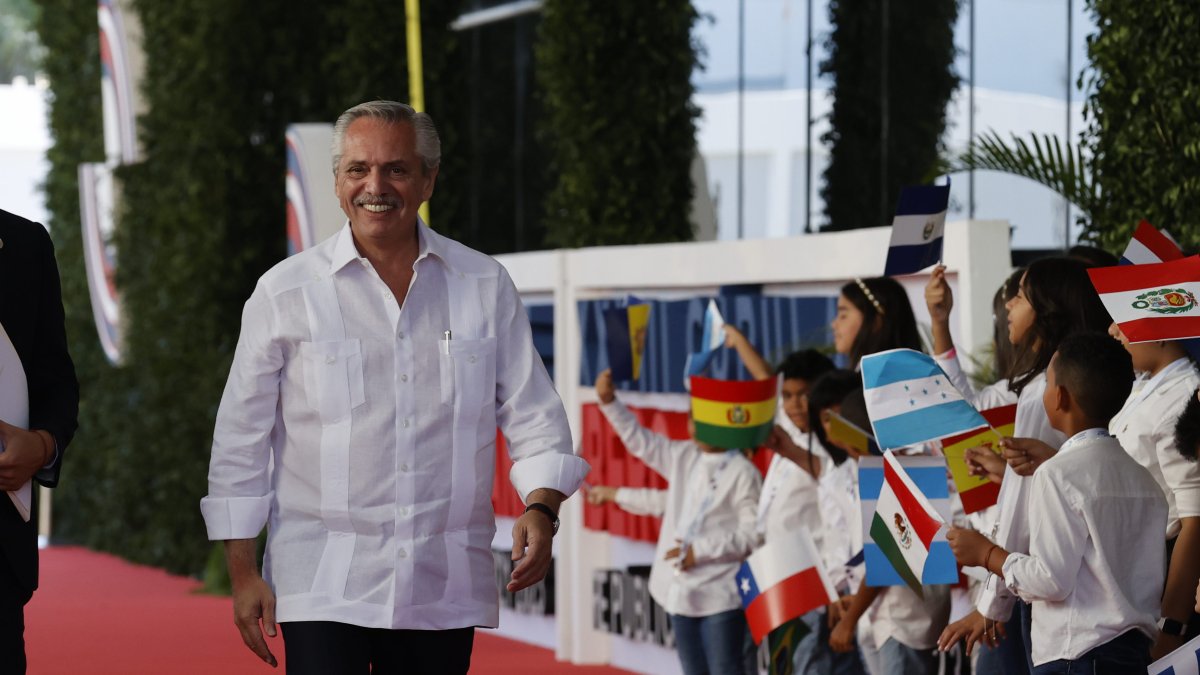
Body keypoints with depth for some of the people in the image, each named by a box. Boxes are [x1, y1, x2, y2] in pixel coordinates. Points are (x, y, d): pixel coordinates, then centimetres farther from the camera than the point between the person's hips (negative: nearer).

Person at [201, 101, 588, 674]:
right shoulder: (285, 292, 1)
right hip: (321, 584, -2)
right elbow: (240, 440, 4)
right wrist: (242, 570, 1)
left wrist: (541, 507, -9)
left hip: (444, 590, 2)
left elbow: (533, 416, 9)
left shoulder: (486, 287, 7)